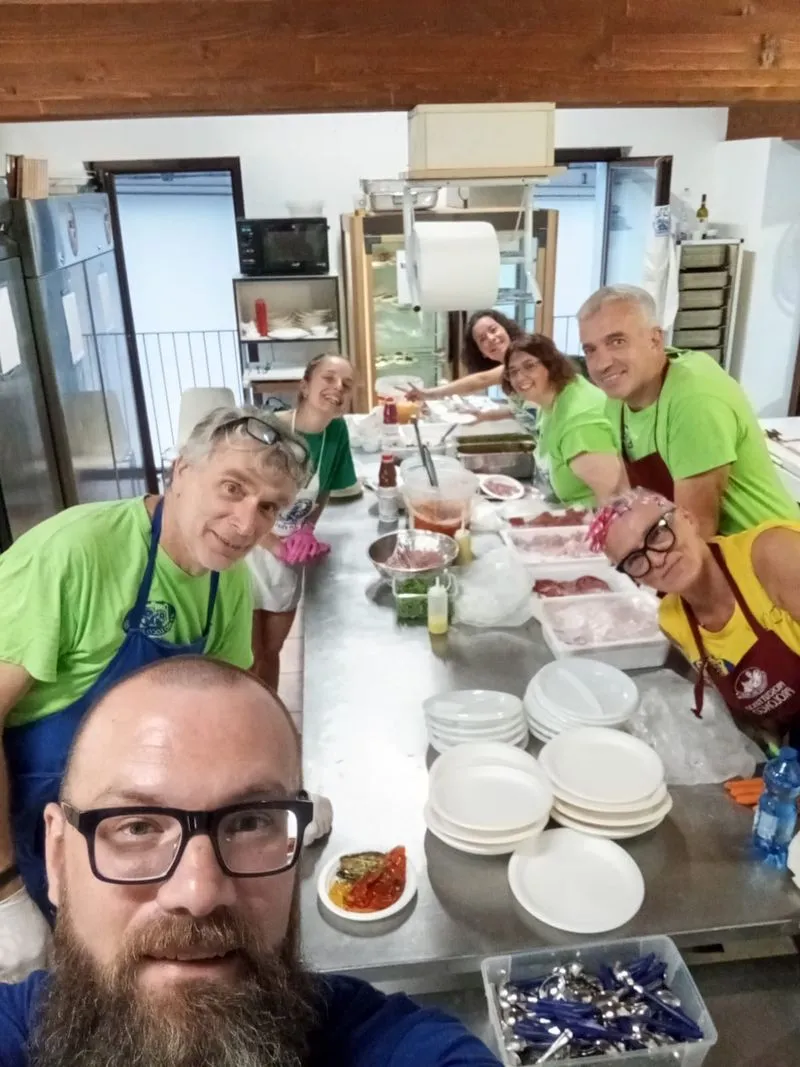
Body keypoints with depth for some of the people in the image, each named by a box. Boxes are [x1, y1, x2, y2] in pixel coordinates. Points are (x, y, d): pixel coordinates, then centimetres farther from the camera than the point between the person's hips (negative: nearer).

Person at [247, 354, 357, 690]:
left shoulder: (337, 431, -8)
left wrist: (307, 532, -9)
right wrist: (276, 546, -19)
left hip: (290, 559, 5)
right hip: (247, 552, -5)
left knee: (272, 652, 20)